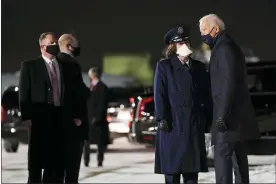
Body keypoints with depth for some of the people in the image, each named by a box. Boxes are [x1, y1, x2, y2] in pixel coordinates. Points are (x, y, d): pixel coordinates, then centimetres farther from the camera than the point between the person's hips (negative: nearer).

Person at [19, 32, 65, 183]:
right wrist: (26, 117, -11)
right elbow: (24, 93, -1)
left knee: (55, 159, 5)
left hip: (59, 118, 4)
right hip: (39, 117, -4)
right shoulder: (29, 66, 4)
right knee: (37, 159, -3)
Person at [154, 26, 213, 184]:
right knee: (172, 170, -4)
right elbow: (159, 94, -2)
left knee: (192, 170, 4)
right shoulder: (164, 66, 5)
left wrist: (209, 119, 4)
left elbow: (206, 95, 13)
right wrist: (161, 118, -13)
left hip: (195, 125, 4)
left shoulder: (199, 67, 16)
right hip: (173, 124, -4)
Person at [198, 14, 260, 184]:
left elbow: (229, 83, -21)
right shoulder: (227, 47, 19)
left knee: (222, 154, -13)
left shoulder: (225, 48, -13)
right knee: (238, 155, 10)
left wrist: (222, 114, -23)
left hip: (230, 113, -10)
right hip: (238, 112, 10)